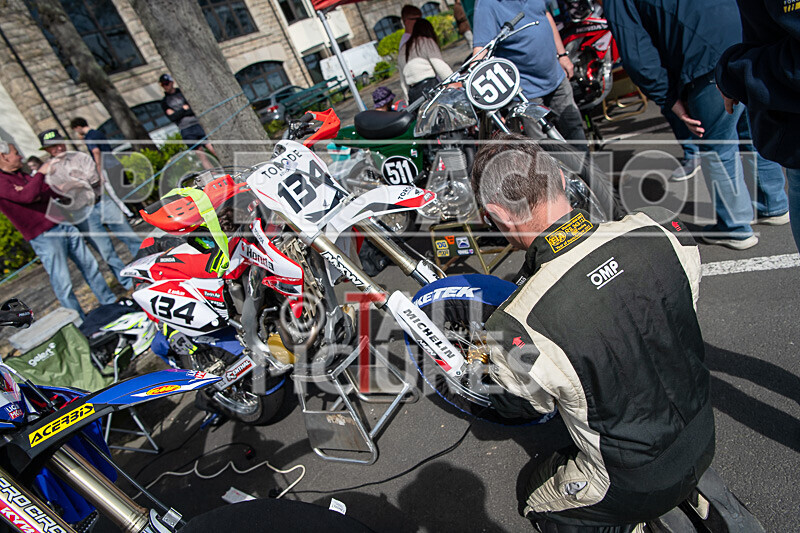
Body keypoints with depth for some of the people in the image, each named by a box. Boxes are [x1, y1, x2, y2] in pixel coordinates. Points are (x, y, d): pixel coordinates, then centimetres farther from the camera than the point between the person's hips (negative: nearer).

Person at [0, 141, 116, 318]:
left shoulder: (22, 175, 16)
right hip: (44, 237, -8)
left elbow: (53, 191, 9)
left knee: (90, 265, 14)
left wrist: (37, 196, -12)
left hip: (63, 224, 8)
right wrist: (41, 173, -15)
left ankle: (110, 302, 27)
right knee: (63, 284, -2)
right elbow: (27, 196, -28)